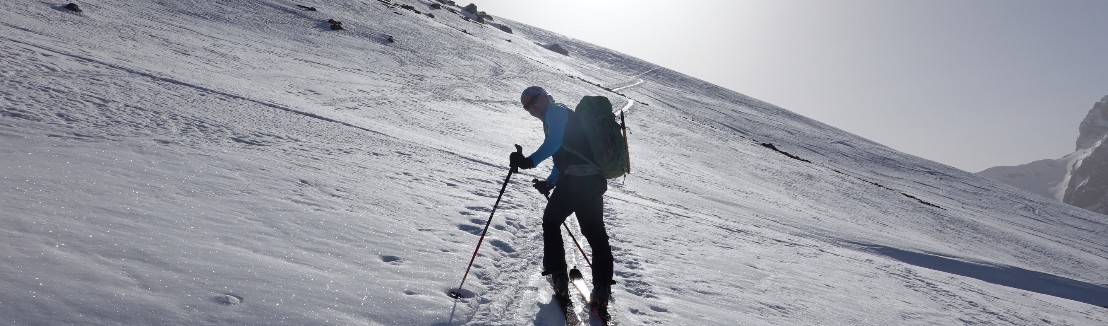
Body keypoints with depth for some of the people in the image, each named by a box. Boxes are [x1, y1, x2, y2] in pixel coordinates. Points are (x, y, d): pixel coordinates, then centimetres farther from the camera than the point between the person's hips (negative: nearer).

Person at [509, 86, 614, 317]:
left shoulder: (555, 111, 0)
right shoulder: (563, 115, 29)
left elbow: (554, 142, -19)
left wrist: (530, 161, -27)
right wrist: (550, 183, 31)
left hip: (576, 179, -9)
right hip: (594, 179, 9)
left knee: (551, 222, 10)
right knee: (596, 233, 9)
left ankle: (559, 279, 8)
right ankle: (601, 293, 7)